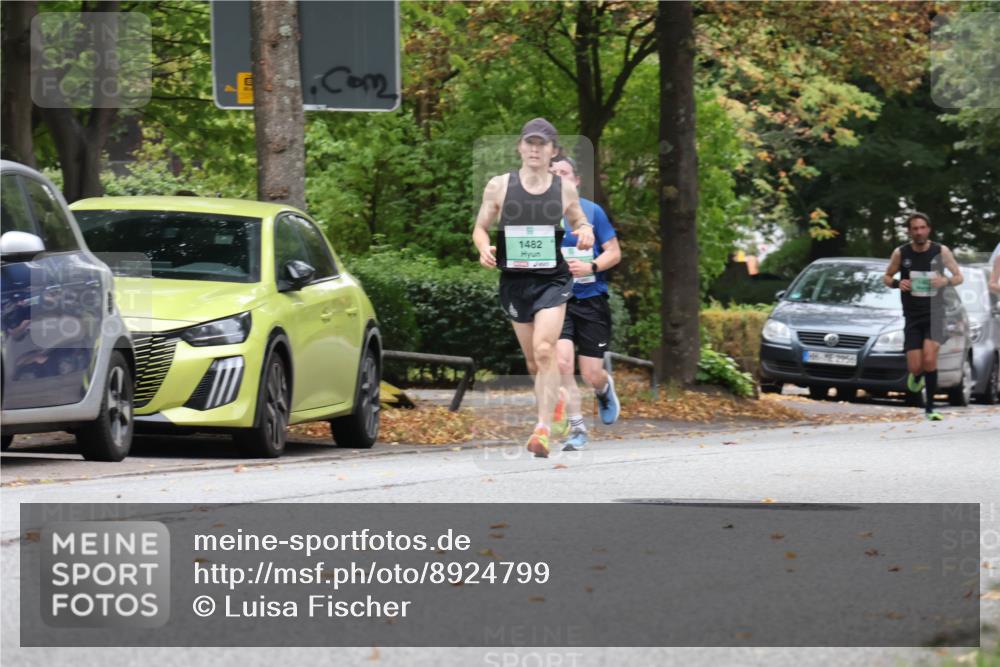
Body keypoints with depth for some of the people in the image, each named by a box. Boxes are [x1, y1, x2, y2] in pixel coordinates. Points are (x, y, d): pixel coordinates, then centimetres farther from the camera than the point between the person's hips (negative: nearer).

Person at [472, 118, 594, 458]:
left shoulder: (565, 189, 2)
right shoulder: (499, 186, 1)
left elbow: (580, 222, 17)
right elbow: (480, 227, 9)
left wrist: (586, 233, -7)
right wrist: (484, 248, -13)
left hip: (553, 279, -2)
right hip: (515, 280, 2)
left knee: (544, 350, -20)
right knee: (534, 363, 9)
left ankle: (544, 427, -20)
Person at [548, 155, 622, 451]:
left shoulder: (592, 211, 1)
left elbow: (614, 252, 2)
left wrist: (590, 267, -16)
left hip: (591, 298, -1)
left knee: (591, 375, -1)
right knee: (562, 361, -20)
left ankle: (605, 387, 38)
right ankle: (576, 427, -8)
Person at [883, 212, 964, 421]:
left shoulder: (941, 252, -3)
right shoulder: (900, 254, -2)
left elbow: (959, 276, 7)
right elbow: (886, 277, 12)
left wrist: (946, 281, -16)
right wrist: (896, 283, -12)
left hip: (934, 314, -1)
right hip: (912, 316, 1)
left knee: (929, 358, -20)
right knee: (915, 367, -6)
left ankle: (930, 408, -8)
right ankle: (917, 377, 34)